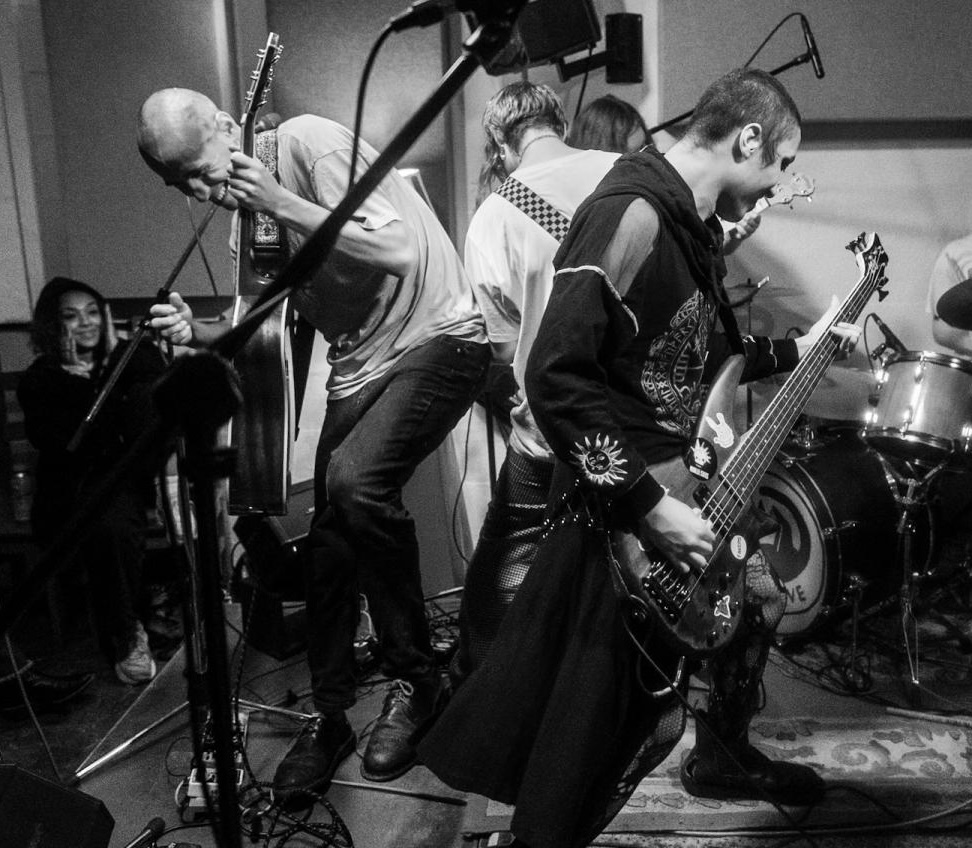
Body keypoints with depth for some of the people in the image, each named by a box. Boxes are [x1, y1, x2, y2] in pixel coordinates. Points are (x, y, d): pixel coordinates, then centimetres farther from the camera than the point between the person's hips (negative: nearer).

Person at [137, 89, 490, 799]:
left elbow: (398, 251, -22)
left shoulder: (309, 141, -12)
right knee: (330, 535, 2)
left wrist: (282, 204, -23)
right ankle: (330, 717, 19)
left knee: (356, 479, -30)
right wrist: (201, 333, -6)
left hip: (438, 340, -8)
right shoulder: (247, 205, 11)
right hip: (359, 363, 8)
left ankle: (418, 681, -9)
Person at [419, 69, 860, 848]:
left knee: (765, 599, 26)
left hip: (688, 489, 10)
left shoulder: (696, 225, 10)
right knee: (646, 721, -2)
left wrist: (796, 351, 21)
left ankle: (726, 757, 50)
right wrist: (648, 505, -27)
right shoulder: (631, 215, -21)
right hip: (622, 515, -10)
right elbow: (555, 377, -29)